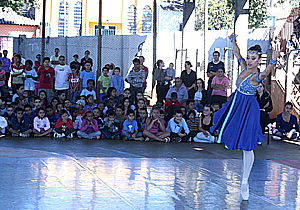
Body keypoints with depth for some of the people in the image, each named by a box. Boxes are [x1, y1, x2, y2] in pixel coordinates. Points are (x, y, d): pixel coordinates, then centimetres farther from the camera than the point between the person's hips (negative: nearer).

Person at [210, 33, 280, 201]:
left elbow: (267, 72, -43)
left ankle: (245, 181, 5)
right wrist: (233, 40, 14)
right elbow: (237, 53, 17)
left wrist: (274, 61, -61)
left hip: (248, 110, -7)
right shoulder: (244, 67, 1)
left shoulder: (257, 76, -20)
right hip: (236, 105, 7)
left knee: (247, 146, -2)